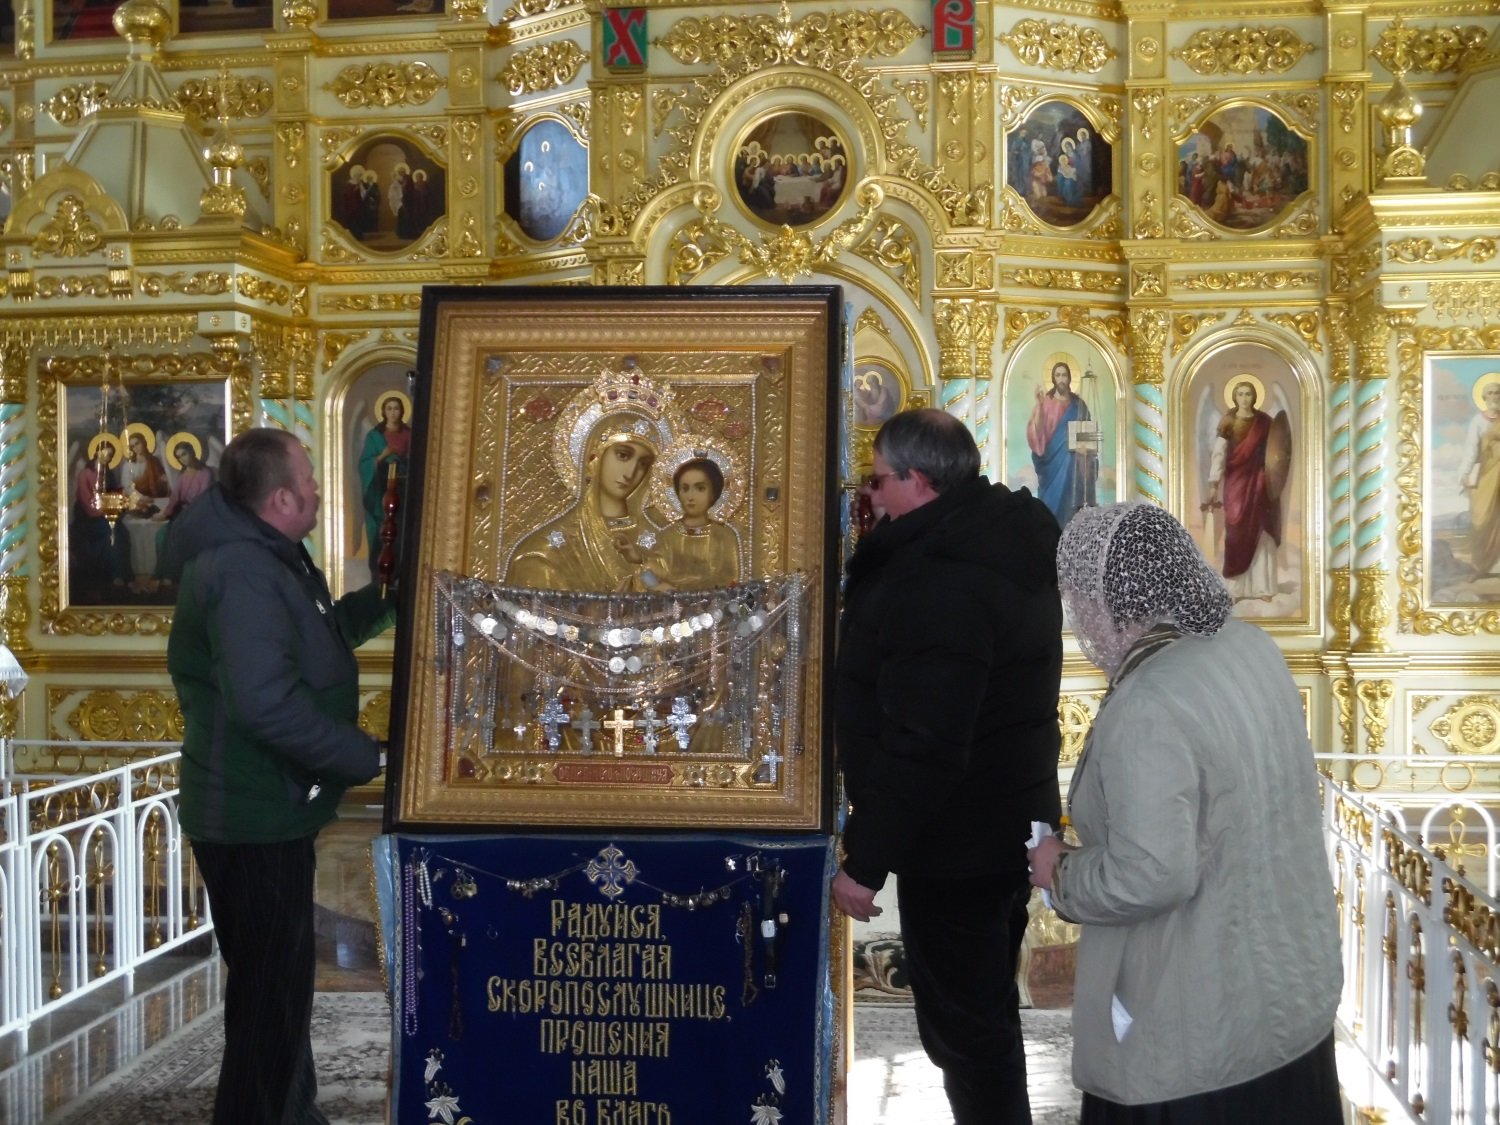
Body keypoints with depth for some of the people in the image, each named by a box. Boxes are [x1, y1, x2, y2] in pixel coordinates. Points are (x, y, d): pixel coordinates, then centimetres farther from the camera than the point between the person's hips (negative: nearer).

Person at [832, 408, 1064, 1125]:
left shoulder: (939, 582, -27)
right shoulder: (1005, 544, 5)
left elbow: (919, 746, -29)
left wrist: (864, 860, -21)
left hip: (954, 849, -10)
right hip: (1012, 825, 10)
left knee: (964, 1027, 6)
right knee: (987, 1013, 26)